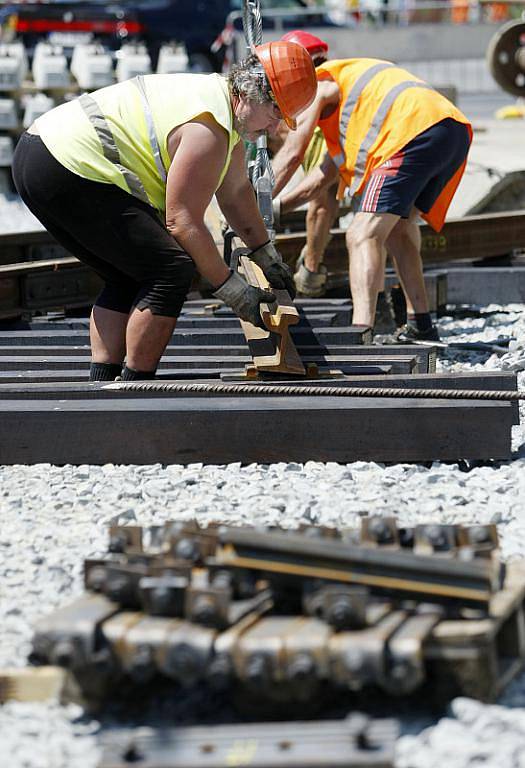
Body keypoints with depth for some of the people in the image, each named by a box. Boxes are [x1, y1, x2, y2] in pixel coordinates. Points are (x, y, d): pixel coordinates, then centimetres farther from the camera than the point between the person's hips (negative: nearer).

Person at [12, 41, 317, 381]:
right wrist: (234, 290, -8)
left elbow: (236, 192, 28)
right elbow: (182, 222, -15)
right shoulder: (208, 130, -16)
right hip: (70, 170, -11)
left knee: (131, 278, 19)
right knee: (171, 271, -10)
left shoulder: (222, 99, 16)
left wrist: (268, 257, 34)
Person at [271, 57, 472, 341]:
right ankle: (420, 326, 28)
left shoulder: (316, 85, 13)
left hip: (416, 130, -9)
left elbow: (290, 157, 8)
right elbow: (327, 172, 42)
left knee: (363, 235, -14)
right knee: (397, 224, 28)